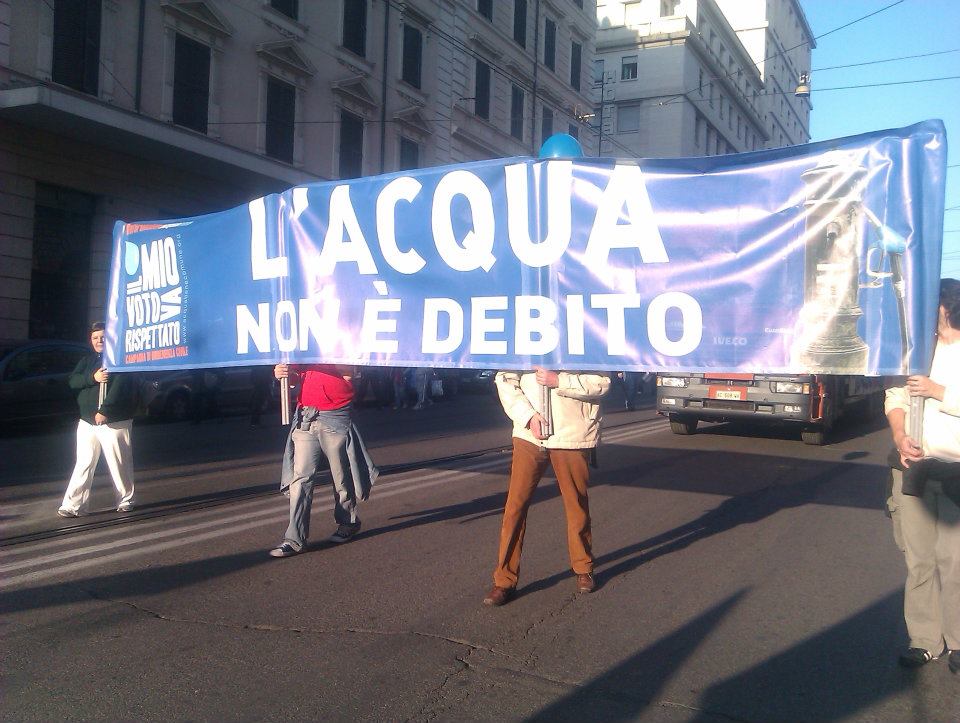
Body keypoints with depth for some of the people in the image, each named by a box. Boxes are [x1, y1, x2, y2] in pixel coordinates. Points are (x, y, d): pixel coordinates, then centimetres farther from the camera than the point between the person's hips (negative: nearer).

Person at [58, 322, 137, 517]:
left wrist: (105, 410, -24)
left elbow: (119, 386, -15)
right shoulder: (87, 361, 16)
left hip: (115, 422, -4)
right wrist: (93, 378, -15)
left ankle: (125, 500, 17)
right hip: (87, 422, 5)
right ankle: (72, 505, 0)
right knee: (84, 464, 1)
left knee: (119, 464, 3)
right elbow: (73, 381, 4)